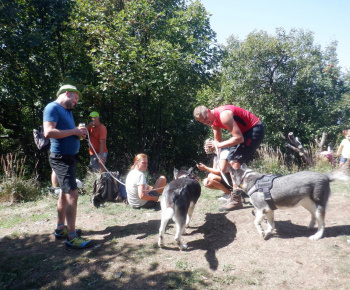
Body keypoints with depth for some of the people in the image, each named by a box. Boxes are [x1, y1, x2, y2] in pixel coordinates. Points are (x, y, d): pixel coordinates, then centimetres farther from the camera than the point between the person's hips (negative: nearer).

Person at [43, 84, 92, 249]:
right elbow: (49, 132, -23)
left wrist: (79, 133, 2)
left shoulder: (67, 111, 18)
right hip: (61, 158, -10)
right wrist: (74, 131, -18)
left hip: (70, 157, 10)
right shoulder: (52, 108, -10)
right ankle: (71, 237, -7)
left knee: (64, 193, 15)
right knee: (72, 194, -13)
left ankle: (61, 229, 28)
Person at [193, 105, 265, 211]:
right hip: (246, 131, 10)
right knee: (231, 160, 13)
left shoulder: (224, 115, -26)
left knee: (235, 161, -18)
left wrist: (219, 145, -24)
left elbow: (239, 138, -27)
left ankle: (236, 200, -17)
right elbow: (218, 140, 15)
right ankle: (236, 195, 20)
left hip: (256, 130, -10)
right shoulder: (213, 121, 4)